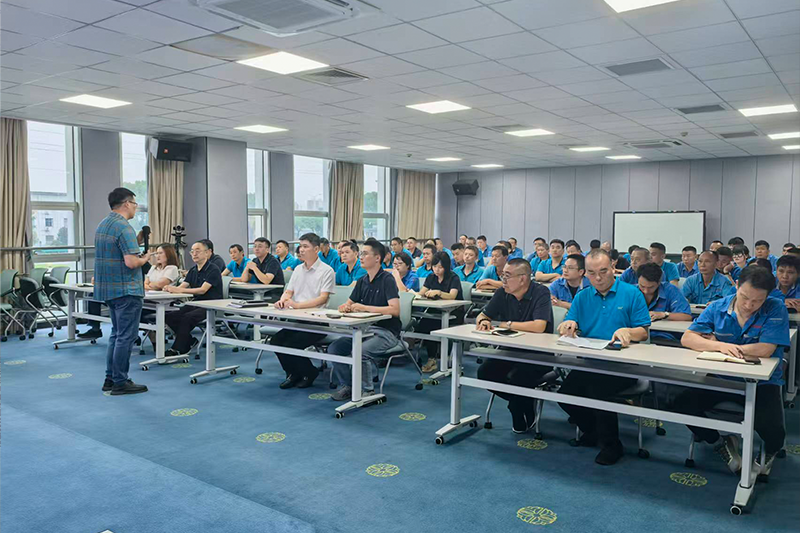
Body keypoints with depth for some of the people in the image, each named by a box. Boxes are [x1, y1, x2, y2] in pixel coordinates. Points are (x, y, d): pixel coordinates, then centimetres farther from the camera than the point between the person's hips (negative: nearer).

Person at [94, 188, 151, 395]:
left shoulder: (102, 225, 12)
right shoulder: (124, 228, -18)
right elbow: (131, 262, -24)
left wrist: (138, 256, 18)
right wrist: (145, 258, -5)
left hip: (108, 288, 10)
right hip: (126, 290, -10)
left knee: (117, 333, 17)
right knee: (126, 336, -3)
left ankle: (110, 378, 21)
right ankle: (120, 382, 2)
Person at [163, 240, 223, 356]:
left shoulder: (213, 269, -10)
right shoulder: (193, 270, 15)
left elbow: (202, 290, -20)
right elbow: (181, 286, 4)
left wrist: (179, 290, -25)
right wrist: (170, 288, -20)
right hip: (195, 303, 8)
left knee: (187, 317, -30)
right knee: (170, 317, -11)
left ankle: (177, 350, -19)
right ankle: (190, 342, 3)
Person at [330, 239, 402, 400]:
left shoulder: (387, 279, -11)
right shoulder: (362, 281, 11)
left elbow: (395, 310, -22)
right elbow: (348, 304, 21)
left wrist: (365, 308, -21)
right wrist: (344, 307, -5)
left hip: (386, 332, -7)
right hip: (365, 329, 7)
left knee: (359, 351, -30)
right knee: (334, 348, -10)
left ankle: (368, 391, -9)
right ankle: (345, 386, 4)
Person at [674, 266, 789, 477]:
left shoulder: (775, 310, -10)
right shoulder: (717, 308, -3)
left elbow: (765, 350, -22)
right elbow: (687, 338, -9)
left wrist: (714, 342, -15)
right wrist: (720, 346, -28)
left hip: (762, 382, -2)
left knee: (772, 429, -27)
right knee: (683, 404, -17)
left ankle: (770, 452, 16)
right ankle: (720, 444, 13)